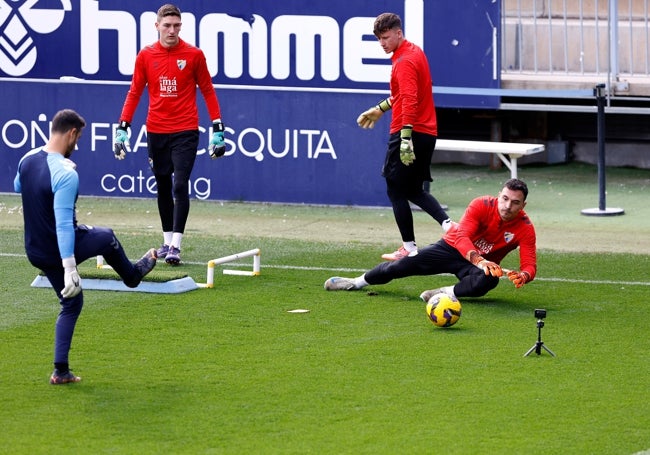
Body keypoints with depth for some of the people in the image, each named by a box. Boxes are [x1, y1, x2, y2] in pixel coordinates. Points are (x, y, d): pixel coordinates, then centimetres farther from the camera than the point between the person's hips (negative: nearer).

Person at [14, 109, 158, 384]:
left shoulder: (27, 160, -4)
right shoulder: (66, 174, -28)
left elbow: (18, 187, 20)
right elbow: (64, 225, -32)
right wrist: (70, 270, -32)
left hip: (36, 252, 7)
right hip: (63, 250, -7)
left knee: (72, 304, 23)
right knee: (108, 238, 24)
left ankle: (61, 371, 19)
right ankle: (132, 274, 54)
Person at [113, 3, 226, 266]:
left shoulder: (194, 55, -3)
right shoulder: (146, 56, 3)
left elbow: (207, 91, 3)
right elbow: (134, 93, 7)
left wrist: (217, 128, -1)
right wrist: (122, 127, 0)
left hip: (185, 131, -3)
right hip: (155, 132, 3)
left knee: (180, 186, -12)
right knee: (163, 187, 11)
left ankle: (176, 245, -14)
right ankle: (167, 240, 22)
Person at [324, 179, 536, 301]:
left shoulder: (525, 228, -21)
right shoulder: (482, 205, -23)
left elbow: (530, 266, -24)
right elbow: (462, 236, -34)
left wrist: (522, 276, -49)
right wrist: (479, 261, -52)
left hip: (484, 263, 0)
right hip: (452, 247, 1)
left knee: (489, 280, -37)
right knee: (406, 264, -8)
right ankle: (358, 282, 12)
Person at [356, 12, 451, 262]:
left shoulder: (404, 61, -16)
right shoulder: (415, 52, 15)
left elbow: (409, 101, -26)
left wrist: (405, 138, -31)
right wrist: (380, 109, 34)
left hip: (409, 132, -10)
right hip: (427, 132, 10)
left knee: (396, 190, 1)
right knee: (414, 191, 16)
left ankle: (409, 248, 4)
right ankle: (448, 224, -4)